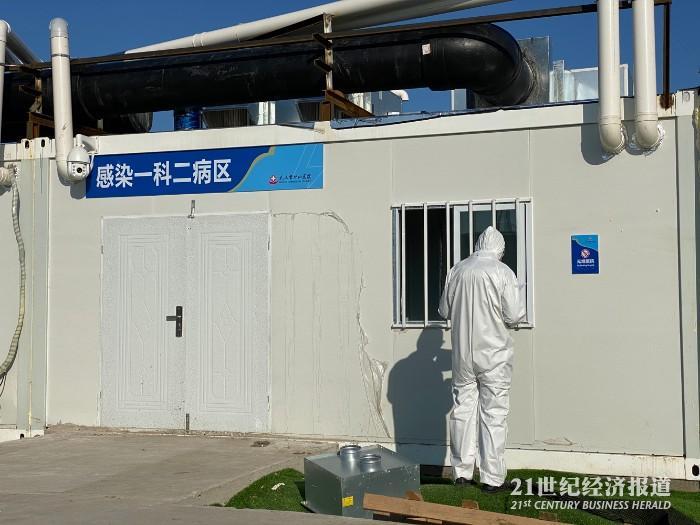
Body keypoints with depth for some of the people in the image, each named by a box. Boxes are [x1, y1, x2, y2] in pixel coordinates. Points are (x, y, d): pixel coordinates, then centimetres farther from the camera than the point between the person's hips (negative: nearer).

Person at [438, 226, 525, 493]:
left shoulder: (457, 270, 2)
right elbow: (514, 316, -12)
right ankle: (492, 478, 5)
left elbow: (444, 310, 10)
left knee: (462, 409, 11)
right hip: (494, 354, -3)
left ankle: (461, 471, 17)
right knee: (494, 414, 2)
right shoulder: (503, 273, -9)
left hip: (462, 353, 3)